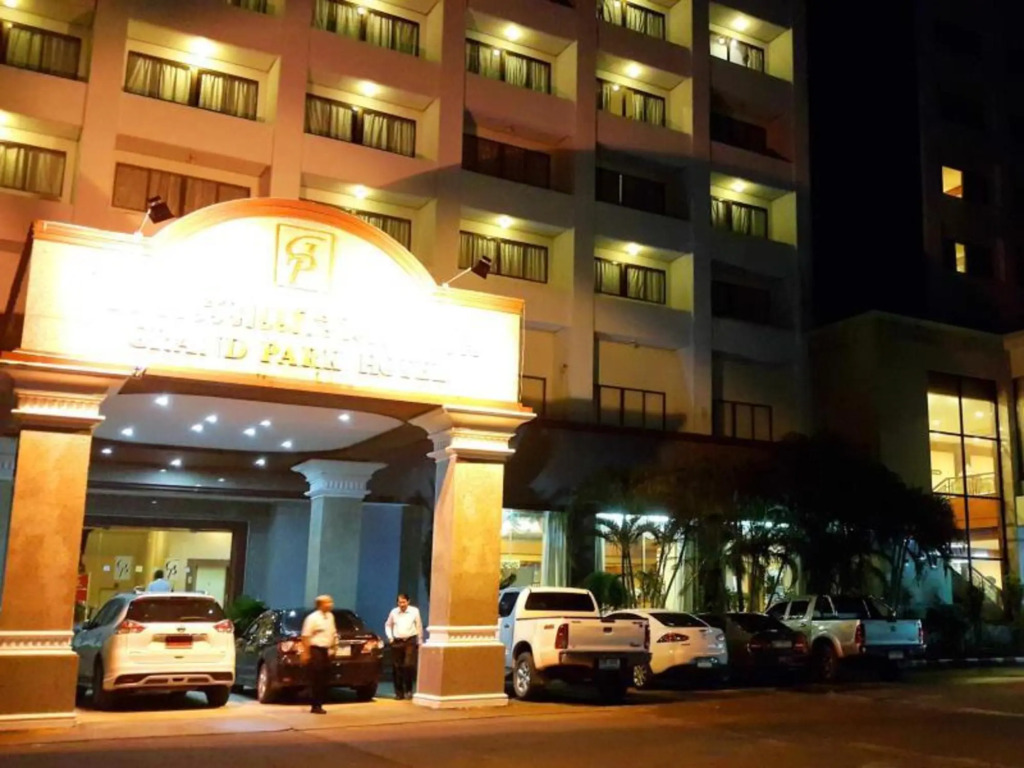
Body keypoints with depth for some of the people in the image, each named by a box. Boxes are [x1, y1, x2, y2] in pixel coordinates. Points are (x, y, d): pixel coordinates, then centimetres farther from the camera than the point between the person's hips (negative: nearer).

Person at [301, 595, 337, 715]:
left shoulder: (330, 616, 12)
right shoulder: (313, 618, -11)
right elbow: (305, 636, -14)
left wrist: (333, 647, 15)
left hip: (326, 650, 8)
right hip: (316, 650, -7)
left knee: (324, 679, 8)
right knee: (316, 679, -5)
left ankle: (319, 704, 17)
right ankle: (315, 706, 1)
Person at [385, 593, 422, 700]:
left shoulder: (414, 611, 0)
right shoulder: (394, 612, 7)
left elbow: (419, 627, 5)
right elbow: (388, 625, 20)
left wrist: (419, 642, 6)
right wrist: (390, 637, 8)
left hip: (410, 641, -3)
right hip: (397, 642, 3)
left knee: (409, 666, -14)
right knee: (397, 668, 4)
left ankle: (408, 690, 0)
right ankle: (399, 692, 13)